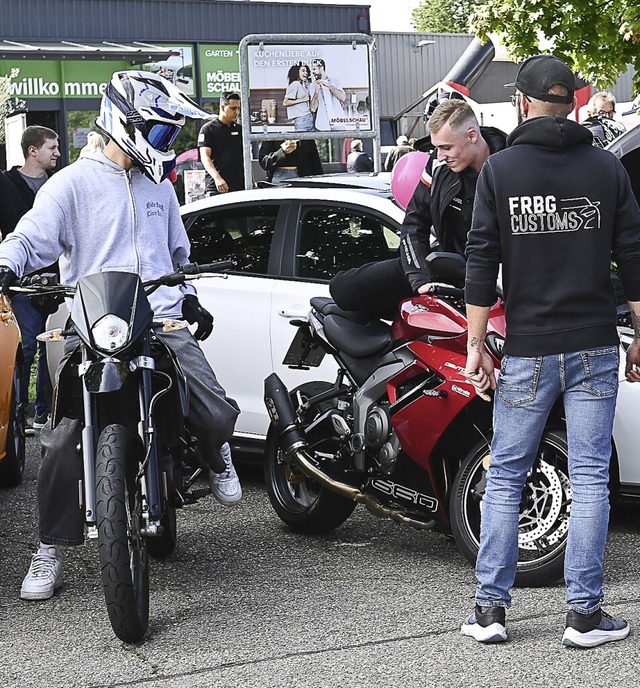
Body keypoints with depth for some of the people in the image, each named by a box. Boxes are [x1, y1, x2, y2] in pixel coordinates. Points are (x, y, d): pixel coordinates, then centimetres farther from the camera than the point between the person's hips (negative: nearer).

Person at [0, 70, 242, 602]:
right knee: (63, 438, -13)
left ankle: (216, 458, 25)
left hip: (162, 321, 4)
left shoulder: (160, 187, 22)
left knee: (217, 414, -13)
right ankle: (51, 550, 0)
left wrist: (190, 299, 37)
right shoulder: (74, 183, 2)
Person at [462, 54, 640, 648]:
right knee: (589, 481, 4)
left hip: (526, 354, -1)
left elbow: (481, 263, -4)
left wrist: (476, 345, 1)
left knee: (504, 479, 9)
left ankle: (489, 609, 10)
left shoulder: (499, 169, -2)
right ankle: (584, 615, 5)